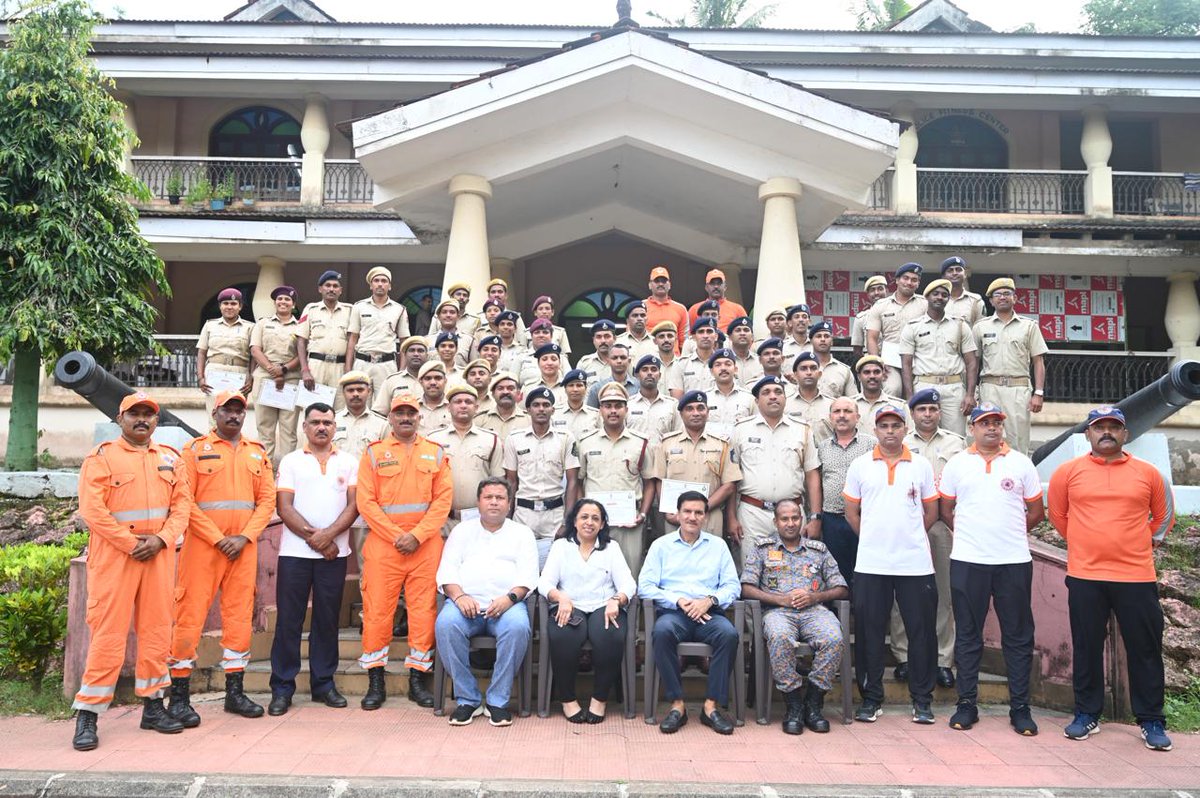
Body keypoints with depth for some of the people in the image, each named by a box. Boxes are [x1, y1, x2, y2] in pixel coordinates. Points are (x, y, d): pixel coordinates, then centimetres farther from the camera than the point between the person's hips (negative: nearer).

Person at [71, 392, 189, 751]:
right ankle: (87, 715, 4)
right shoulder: (101, 457, 0)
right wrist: (131, 543, -14)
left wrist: (161, 539, -8)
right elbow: (92, 509, -10)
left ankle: (153, 706, 18)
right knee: (109, 633, -5)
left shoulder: (169, 458, 14)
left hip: (159, 554, 5)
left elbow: (182, 503, 7)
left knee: (156, 628, 7)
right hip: (114, 554, -4)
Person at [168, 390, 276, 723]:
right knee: (190, 616, -2)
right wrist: (219, 539, -12)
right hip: (203, 545, -4)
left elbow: (267, 500, 7)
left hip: (244, 547, 4)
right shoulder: (196, 450, 1)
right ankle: (179, 697, 8)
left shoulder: (258, 453, 12)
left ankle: (235, 692, 17)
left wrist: (245, 537, -7)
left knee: (239, 617, 8)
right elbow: (185, 501, -7)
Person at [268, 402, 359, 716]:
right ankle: (282, 688, 10)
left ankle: (323, 684, 16)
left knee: (327, 619, 7)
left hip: (335, 552, 1)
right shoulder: (290, 461, 6)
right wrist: (313, 538, -10)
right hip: (294, 551, -1)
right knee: (288, 619, 1)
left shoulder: (349, 461, 8)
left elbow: (354, 504, 0)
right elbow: (284, 507, -1)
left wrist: (328, 534, -14)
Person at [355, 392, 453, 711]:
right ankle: (376, 682, 10)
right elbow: (366, 502, -1)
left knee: (423, 611, 2)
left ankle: (418, 679, 13)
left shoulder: (436, 453, 10)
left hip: (426, 545, 1)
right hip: (383, 544, -1)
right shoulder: (374, 453, 6)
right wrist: (396, 536, -10)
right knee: (377, 611, -1)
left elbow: (443, 499, 2)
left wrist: (417, 535, -9)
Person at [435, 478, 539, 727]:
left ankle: (497, 701, -18)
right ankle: (467, 699, -17)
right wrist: (459, 596, -11)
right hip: (466, 602, 1)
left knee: (518, 626, -34)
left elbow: (528, 575, 5)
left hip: (506, 603, -1)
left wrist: (510, 598, -15)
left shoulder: (522, 533, 18)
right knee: (446, 624, -32)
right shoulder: (462, 531, 21)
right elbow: (447, 571, 10)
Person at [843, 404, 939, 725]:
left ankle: (922, 699, 18)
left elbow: (931, 512, 11)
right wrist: (873, 539, 6)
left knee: (921, 631, 5)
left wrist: (908, 536, 8)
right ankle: (871, 698, 17)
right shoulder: (860, 466, 5)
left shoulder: (921, 465, 6)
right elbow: (851, 512, 10)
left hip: (916, 563, 0)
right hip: (870, 564, 0)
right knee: (869, 631, 5)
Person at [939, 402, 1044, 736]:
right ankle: (966, 703, 15)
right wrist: (969, 534, 6)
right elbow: (945, 510, 12)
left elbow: (1036, 511, 12)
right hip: (967, 561, 0)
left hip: (1014, 561, 0)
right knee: (967, 635, 6)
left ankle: (1020, 707, 15)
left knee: (1018, 636, 5)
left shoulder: (1021, 462, 7)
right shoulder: (956, 463, 6)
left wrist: (1012, 533, 7)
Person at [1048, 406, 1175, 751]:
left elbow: (1163, 517, 17)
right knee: (1086, 648, 8)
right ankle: (1087, 715, 21)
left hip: (1136, 577, 1)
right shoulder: (1068, 471, 2)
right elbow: (1058, 515, 13)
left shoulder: (1148, 473, 5)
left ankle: (1151, 721, 21)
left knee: (1145, 650, 7)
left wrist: (1142, 544, 12)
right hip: (1084, 577, 0)